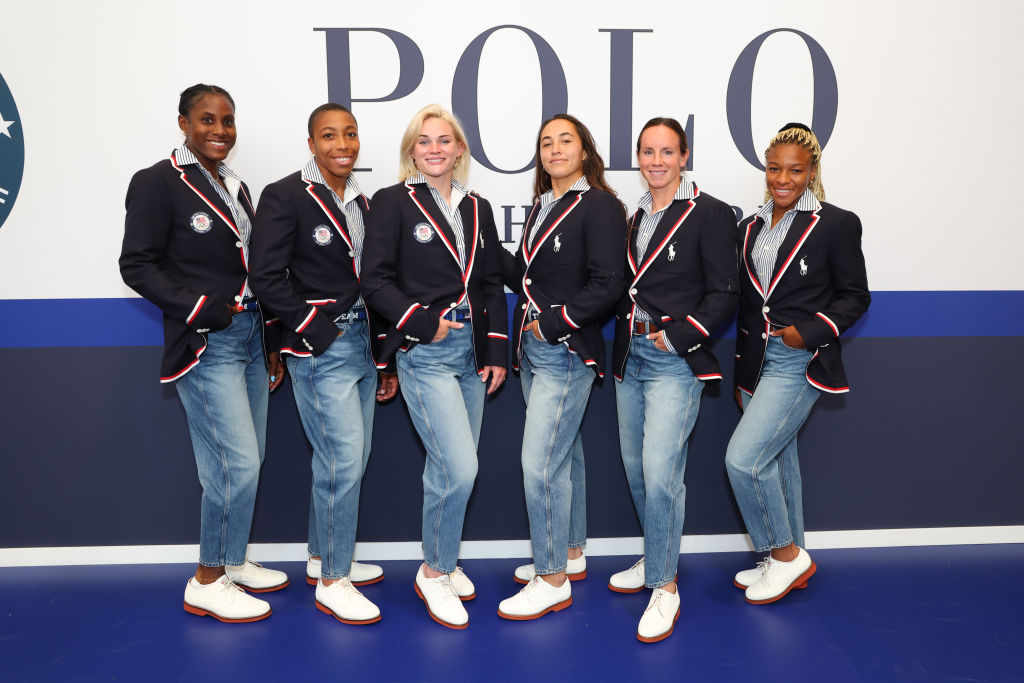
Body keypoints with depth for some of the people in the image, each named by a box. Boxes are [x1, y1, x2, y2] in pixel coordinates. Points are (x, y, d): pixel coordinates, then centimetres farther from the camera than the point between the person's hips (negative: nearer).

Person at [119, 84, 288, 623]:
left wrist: (271, 343, 14)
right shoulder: (157, 182, -6)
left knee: (247, 459, 12)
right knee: (237, 462, -10)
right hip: (205, 343, -7)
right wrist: (201, 310, -18)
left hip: (249, 336, 8)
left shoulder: (234, 186, 16)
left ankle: (232, 562, 29)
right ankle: (206, 584, 7)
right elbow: (137, 265, -10)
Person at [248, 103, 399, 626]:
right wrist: (317, 331, -13)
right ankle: (331, 582, 9)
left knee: (349, 458, 13)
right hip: (320, 348, -7)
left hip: (360, 343, 8)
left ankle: (324, 557, 31)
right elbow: (267, 279, -14)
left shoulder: (361, 202, 14)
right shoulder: (285, 196, -8)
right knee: (343, 461, -7)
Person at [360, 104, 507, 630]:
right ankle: (434, 573, 10)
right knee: (460, 469, -12)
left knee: (449, 469, 12)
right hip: (423, 352, -5)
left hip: (471, 350, 6)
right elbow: (375, 280, -6)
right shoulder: (393, 202, -1)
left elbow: (493, 285, 14)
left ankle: (441, 561, 32)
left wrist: (497, 350, 7)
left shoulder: (477, 209, 14)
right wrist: (423, 321, -15)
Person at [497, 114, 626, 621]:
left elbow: (607, 285, -17)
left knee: (540, 462, -9)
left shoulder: (600, 206, -9)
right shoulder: (542, 205, 15)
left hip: (568, 351, -8)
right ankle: (567, 554, 31)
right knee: (563, 454, 17)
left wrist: (552, 324, -15)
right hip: (534, 349, 8)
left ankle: (552, 581, 4)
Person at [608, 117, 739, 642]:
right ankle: (655, 561, 33)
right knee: (635, 468, 14)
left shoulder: (710, 214, -6)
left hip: (676, 359, -7)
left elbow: (725, 295, -9)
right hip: (631, 354, 7)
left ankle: (665, 587, 4)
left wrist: (675, 336, -15)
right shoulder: (636, 216, 14)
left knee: (660, 473, -12)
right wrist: (626, 332, 4)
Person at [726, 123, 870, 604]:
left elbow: (855, 296, -3)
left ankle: (787, 554, 6)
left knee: (743, 457, -15)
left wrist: (810, 331, -18)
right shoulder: (751, 227, 12)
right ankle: (789, 560, 29)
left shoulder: (836, 224, -5)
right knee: (777, 461, 14)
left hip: (799, 362, -7)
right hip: (757, 361, 7)